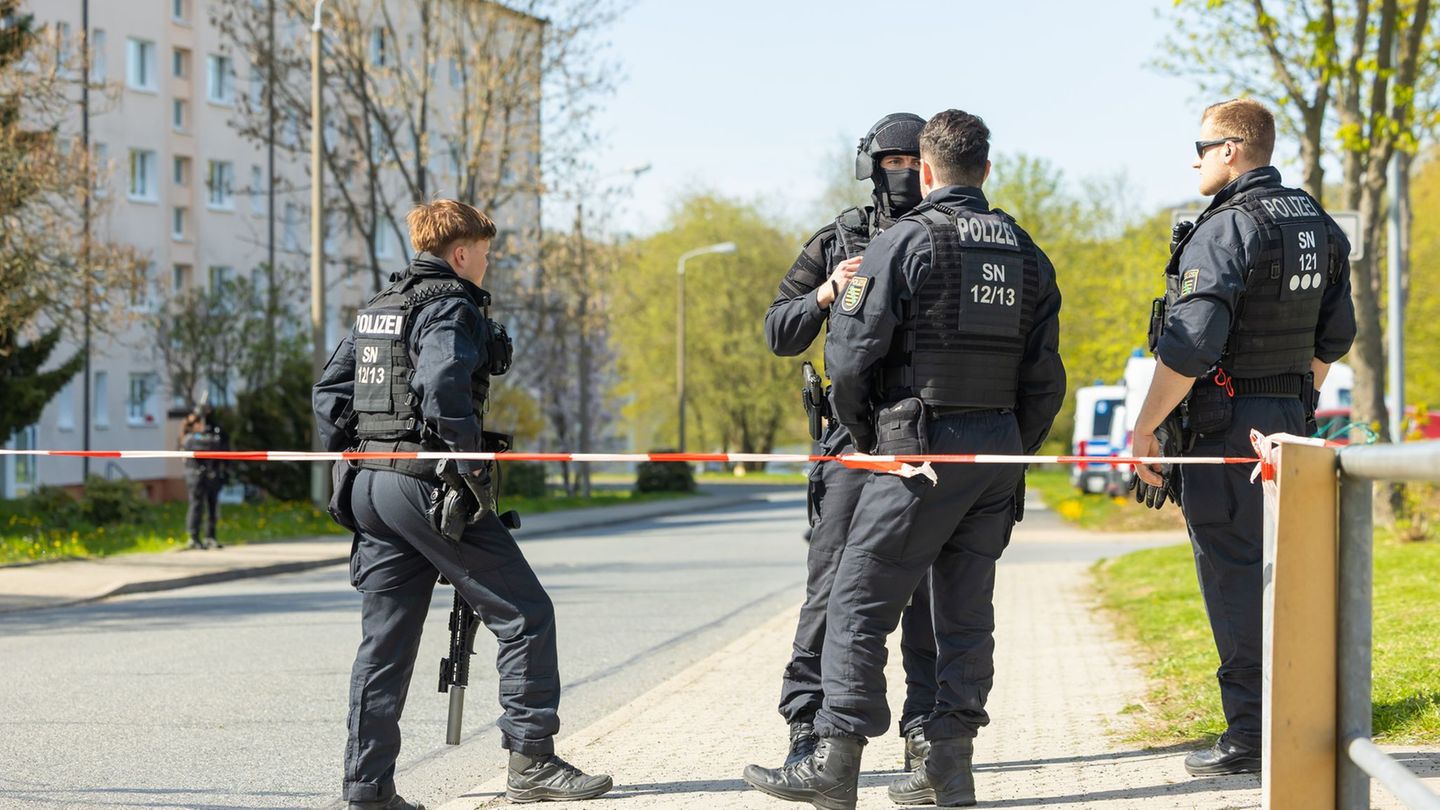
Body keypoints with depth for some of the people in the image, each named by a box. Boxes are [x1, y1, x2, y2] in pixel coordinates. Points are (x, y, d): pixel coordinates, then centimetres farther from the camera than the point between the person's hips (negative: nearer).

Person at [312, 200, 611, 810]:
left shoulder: (378, 308, 19)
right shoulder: (451, 306, -8)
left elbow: (329, 389, 20)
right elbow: (443, 384, -25)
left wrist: (348, 462, 20)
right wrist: (472, 464, -18)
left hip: (368, 485, 9)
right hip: (425, 483, -9)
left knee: (385, 640, 9)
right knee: (525, 615, -1)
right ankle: (531, 761, -3)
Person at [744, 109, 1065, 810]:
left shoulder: (907, 240, -7)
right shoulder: (1027, 253, 12)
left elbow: (850, 354, -11)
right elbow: (1045, 377, 11)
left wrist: (861, 430, 6)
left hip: (920, 445, -6)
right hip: (999, 448, 6)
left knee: (859, 605, -3)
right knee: (966, 611, 11)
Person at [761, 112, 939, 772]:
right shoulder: (838, 242, 8)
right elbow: (779, 334, 8)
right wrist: (826, 293, -10)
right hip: (853, 438, -1)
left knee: (929, 589, 4)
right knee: (833, 585, -5)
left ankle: (924, 728, 11)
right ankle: (807, 728, 0)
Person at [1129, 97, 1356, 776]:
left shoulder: (1226, 230, -17)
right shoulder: (1317, 225, 10)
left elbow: (1190, 346, -23)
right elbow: (1334, 336, 17)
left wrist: (1146, 425, -15)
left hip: (1225, 424, -8)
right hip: (1288, 417, 8)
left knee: (1233, 574, -3)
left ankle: (1252, 736, -1)